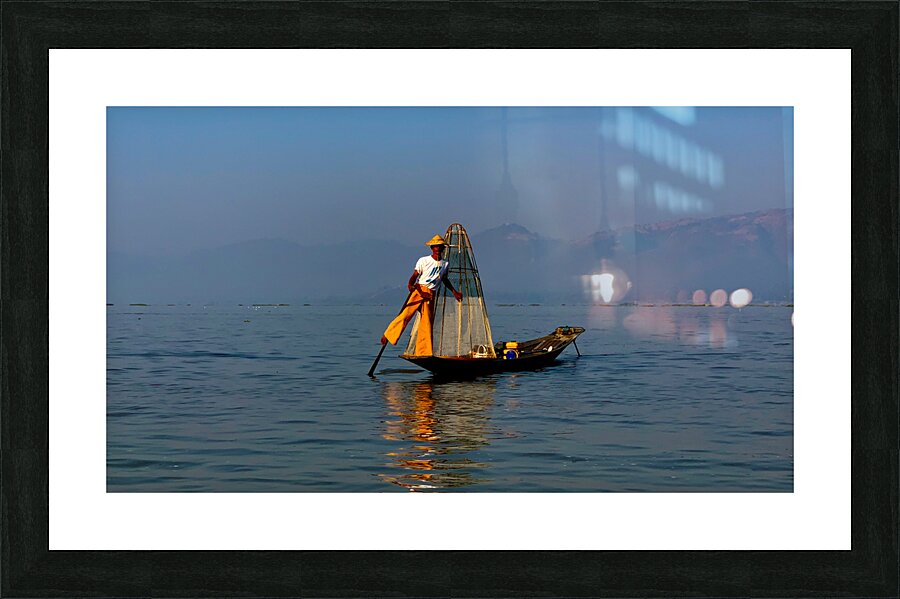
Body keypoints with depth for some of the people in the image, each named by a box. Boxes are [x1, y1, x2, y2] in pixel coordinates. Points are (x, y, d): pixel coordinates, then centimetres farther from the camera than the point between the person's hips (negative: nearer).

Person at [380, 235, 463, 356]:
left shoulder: (445, 264, 14)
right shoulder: (423, 261, 1)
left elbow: (444, 279, 31)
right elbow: (414, 276, -3)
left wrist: (454, 292, 30)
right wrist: (410, 285, -23)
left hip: (431, 295, 4)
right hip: (419, 290, -4)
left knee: (427, 323, -1)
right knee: (406, 314, -18)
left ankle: (423, 352, 1)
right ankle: (387, 336, -6)